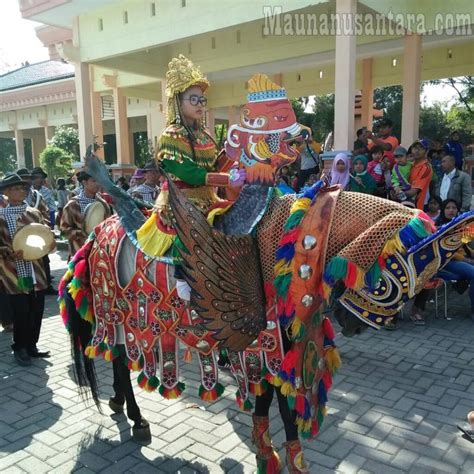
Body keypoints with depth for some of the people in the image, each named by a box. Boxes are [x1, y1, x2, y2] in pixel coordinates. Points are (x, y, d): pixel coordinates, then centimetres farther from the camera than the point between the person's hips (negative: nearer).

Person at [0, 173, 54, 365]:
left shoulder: (34, 213, 9)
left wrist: (49, 245, -7)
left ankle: (31, 345, 26)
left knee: (37, 312, 10)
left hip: (36, 271, 5)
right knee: (21, 314, 1)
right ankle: (19, 348, 19)